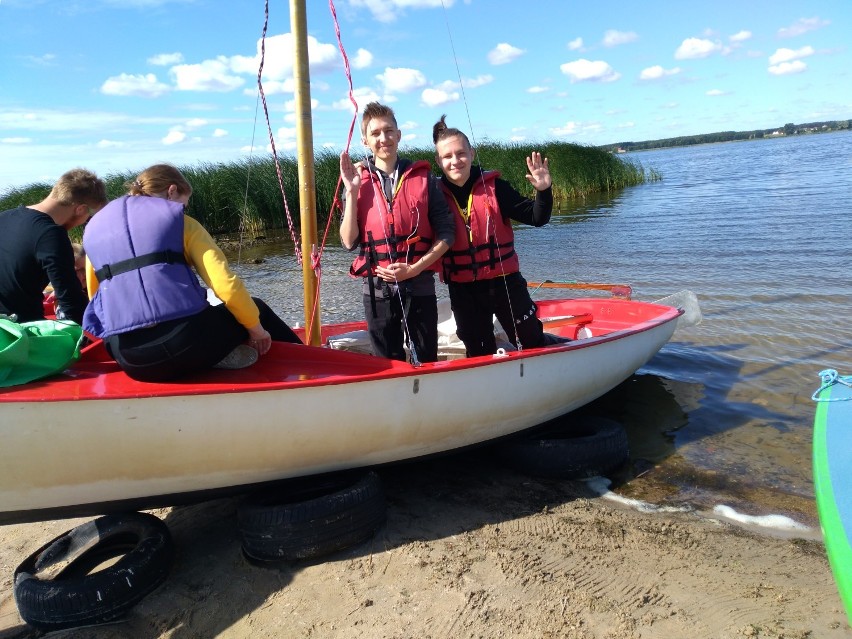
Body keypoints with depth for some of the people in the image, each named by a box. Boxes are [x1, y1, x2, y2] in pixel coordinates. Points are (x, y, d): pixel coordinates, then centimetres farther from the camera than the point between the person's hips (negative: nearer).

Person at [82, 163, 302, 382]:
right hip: (185, 343, -4)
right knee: (255, 309, 26)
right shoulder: (180, 222, 6)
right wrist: (256, 327, 8)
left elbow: (96, 299, 24)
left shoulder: (94, 229, 19)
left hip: (129, 360, 5)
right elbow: (226, 286, -5)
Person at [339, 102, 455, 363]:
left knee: (426, 364, 8)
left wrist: (415, 268, -12)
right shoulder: (357, 181, 3)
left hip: (419, 287, -1)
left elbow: (446, 233, -1)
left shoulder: (422, 177, 1)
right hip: (377, 290, 1)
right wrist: (352, 192, -12)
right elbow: (349, 241, -5)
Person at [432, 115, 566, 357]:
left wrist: (544, 191, -23)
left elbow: (536, 218, -6)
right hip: (463, 290, 1)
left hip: (505, 281, -1)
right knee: (480, 355, 12)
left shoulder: (493, 186, -7)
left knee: (532, 342, 14)